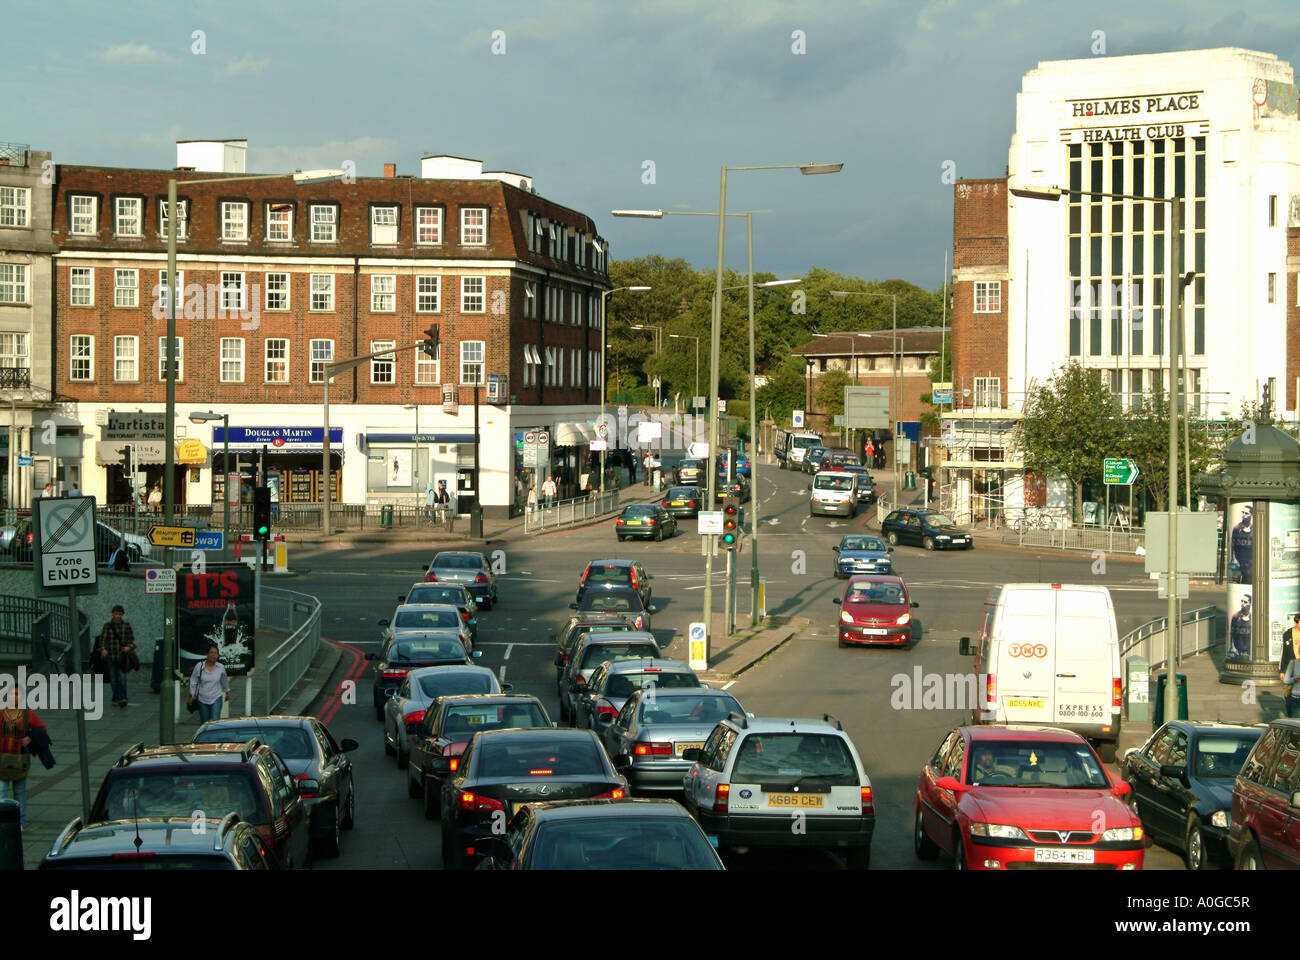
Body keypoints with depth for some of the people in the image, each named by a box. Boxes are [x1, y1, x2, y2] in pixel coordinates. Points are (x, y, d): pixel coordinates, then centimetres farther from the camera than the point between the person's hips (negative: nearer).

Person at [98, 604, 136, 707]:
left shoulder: (126, 625, 3)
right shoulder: (107, 626, 3)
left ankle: (122, 699, -25)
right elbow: (102, 639, -7)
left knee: (122, 677, -16)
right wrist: (103, 649, -27)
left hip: (122, 656, -2)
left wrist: (129, 647, -18)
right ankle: (116, 699, 23)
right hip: (111, 656, 2)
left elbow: (132, 640, 4)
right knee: (113, 679, 8)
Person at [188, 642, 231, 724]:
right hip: (202, 699, 1)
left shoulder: (221, 668, -3)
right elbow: (193, 681, 3)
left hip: (216, 699, 0)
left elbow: (224, 681, 16)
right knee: (204, 723, 11)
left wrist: (227, 692, 28)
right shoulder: (199, 666, -8)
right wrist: (193, 695, 1)